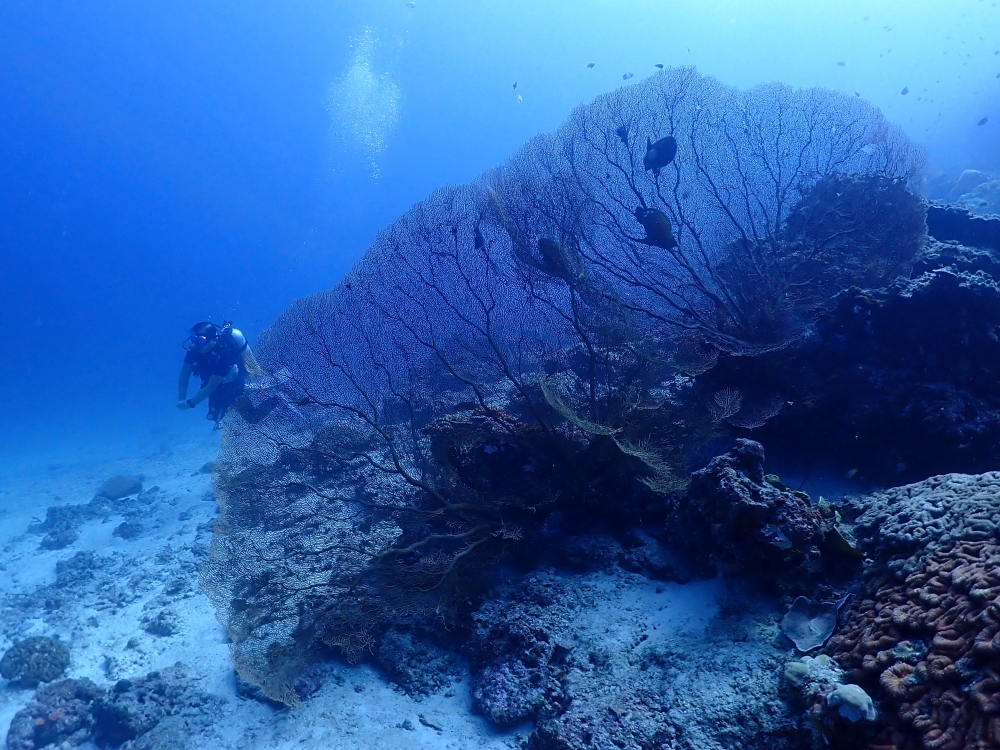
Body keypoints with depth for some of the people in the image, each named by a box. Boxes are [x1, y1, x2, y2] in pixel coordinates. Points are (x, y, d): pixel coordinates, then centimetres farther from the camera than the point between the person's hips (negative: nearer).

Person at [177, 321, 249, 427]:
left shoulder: (224, 354, -37)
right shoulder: (195, 349, -19)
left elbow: (211, 386, -32)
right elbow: (184, 377, -13)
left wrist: (190, 403, -29)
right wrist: (181, 400, -24)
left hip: (236, 389, -6)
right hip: (219, 389, 6)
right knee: (217, 416, 15)